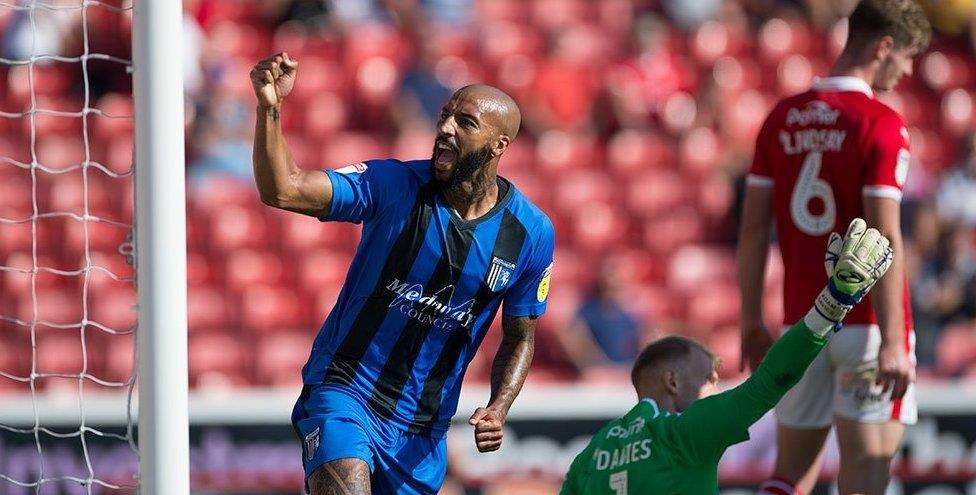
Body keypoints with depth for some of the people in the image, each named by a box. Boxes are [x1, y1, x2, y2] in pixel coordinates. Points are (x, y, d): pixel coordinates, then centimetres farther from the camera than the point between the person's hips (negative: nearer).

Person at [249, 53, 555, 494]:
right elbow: (281, 191, -20)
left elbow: (519, 338, 10)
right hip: (344, 392, -3)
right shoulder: (392, 185, -9)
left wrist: (498, 410, -7)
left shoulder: (532, 233, -2)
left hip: (423, 429, 3)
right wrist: (270, 109, -35)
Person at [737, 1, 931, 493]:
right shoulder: (882, 125, -12)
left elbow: (753, 228, 8)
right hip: (867, 322, -6)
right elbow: (883, 239, -18)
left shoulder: (782, 118, 8)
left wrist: (751, 323, 13)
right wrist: (892, 343, -19)